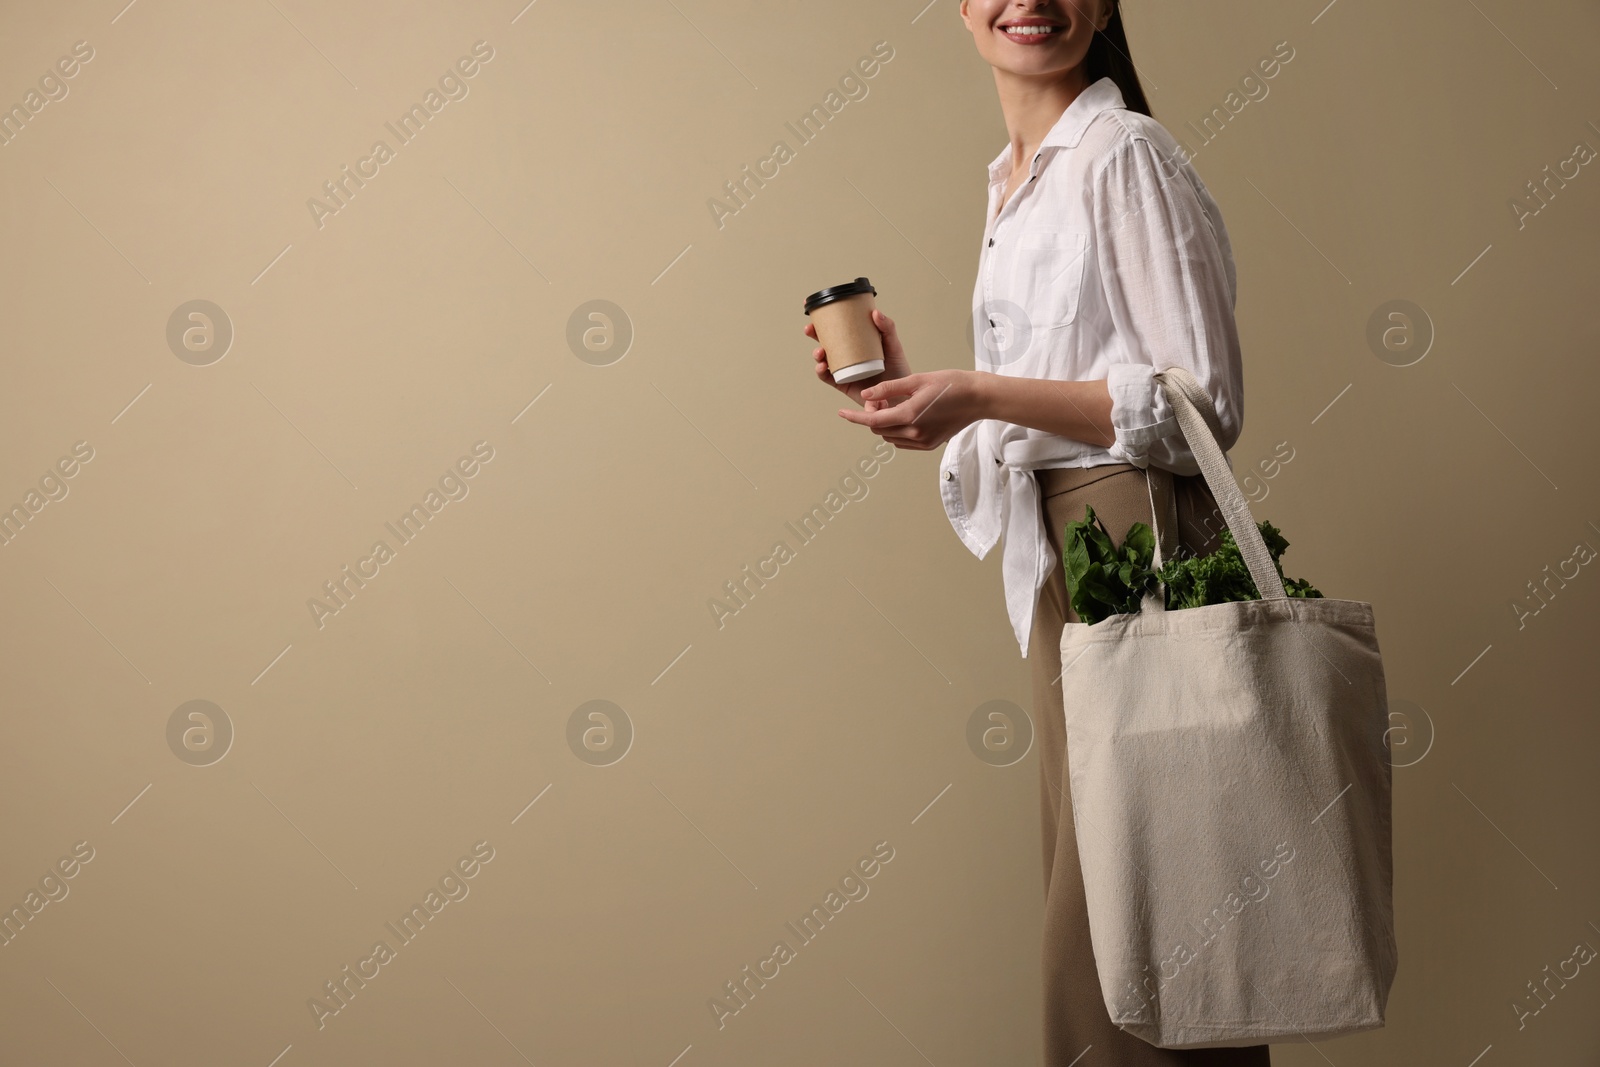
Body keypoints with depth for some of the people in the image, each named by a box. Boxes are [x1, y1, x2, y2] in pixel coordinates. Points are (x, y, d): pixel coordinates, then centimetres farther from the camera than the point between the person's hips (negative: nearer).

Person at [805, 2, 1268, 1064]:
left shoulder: (1124, 153, -8)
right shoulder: (1015, 180, 18)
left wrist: (980, 392, -17)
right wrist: (909, 389, 8)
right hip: (1053, 555, 9)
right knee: (1085, 886, 12)